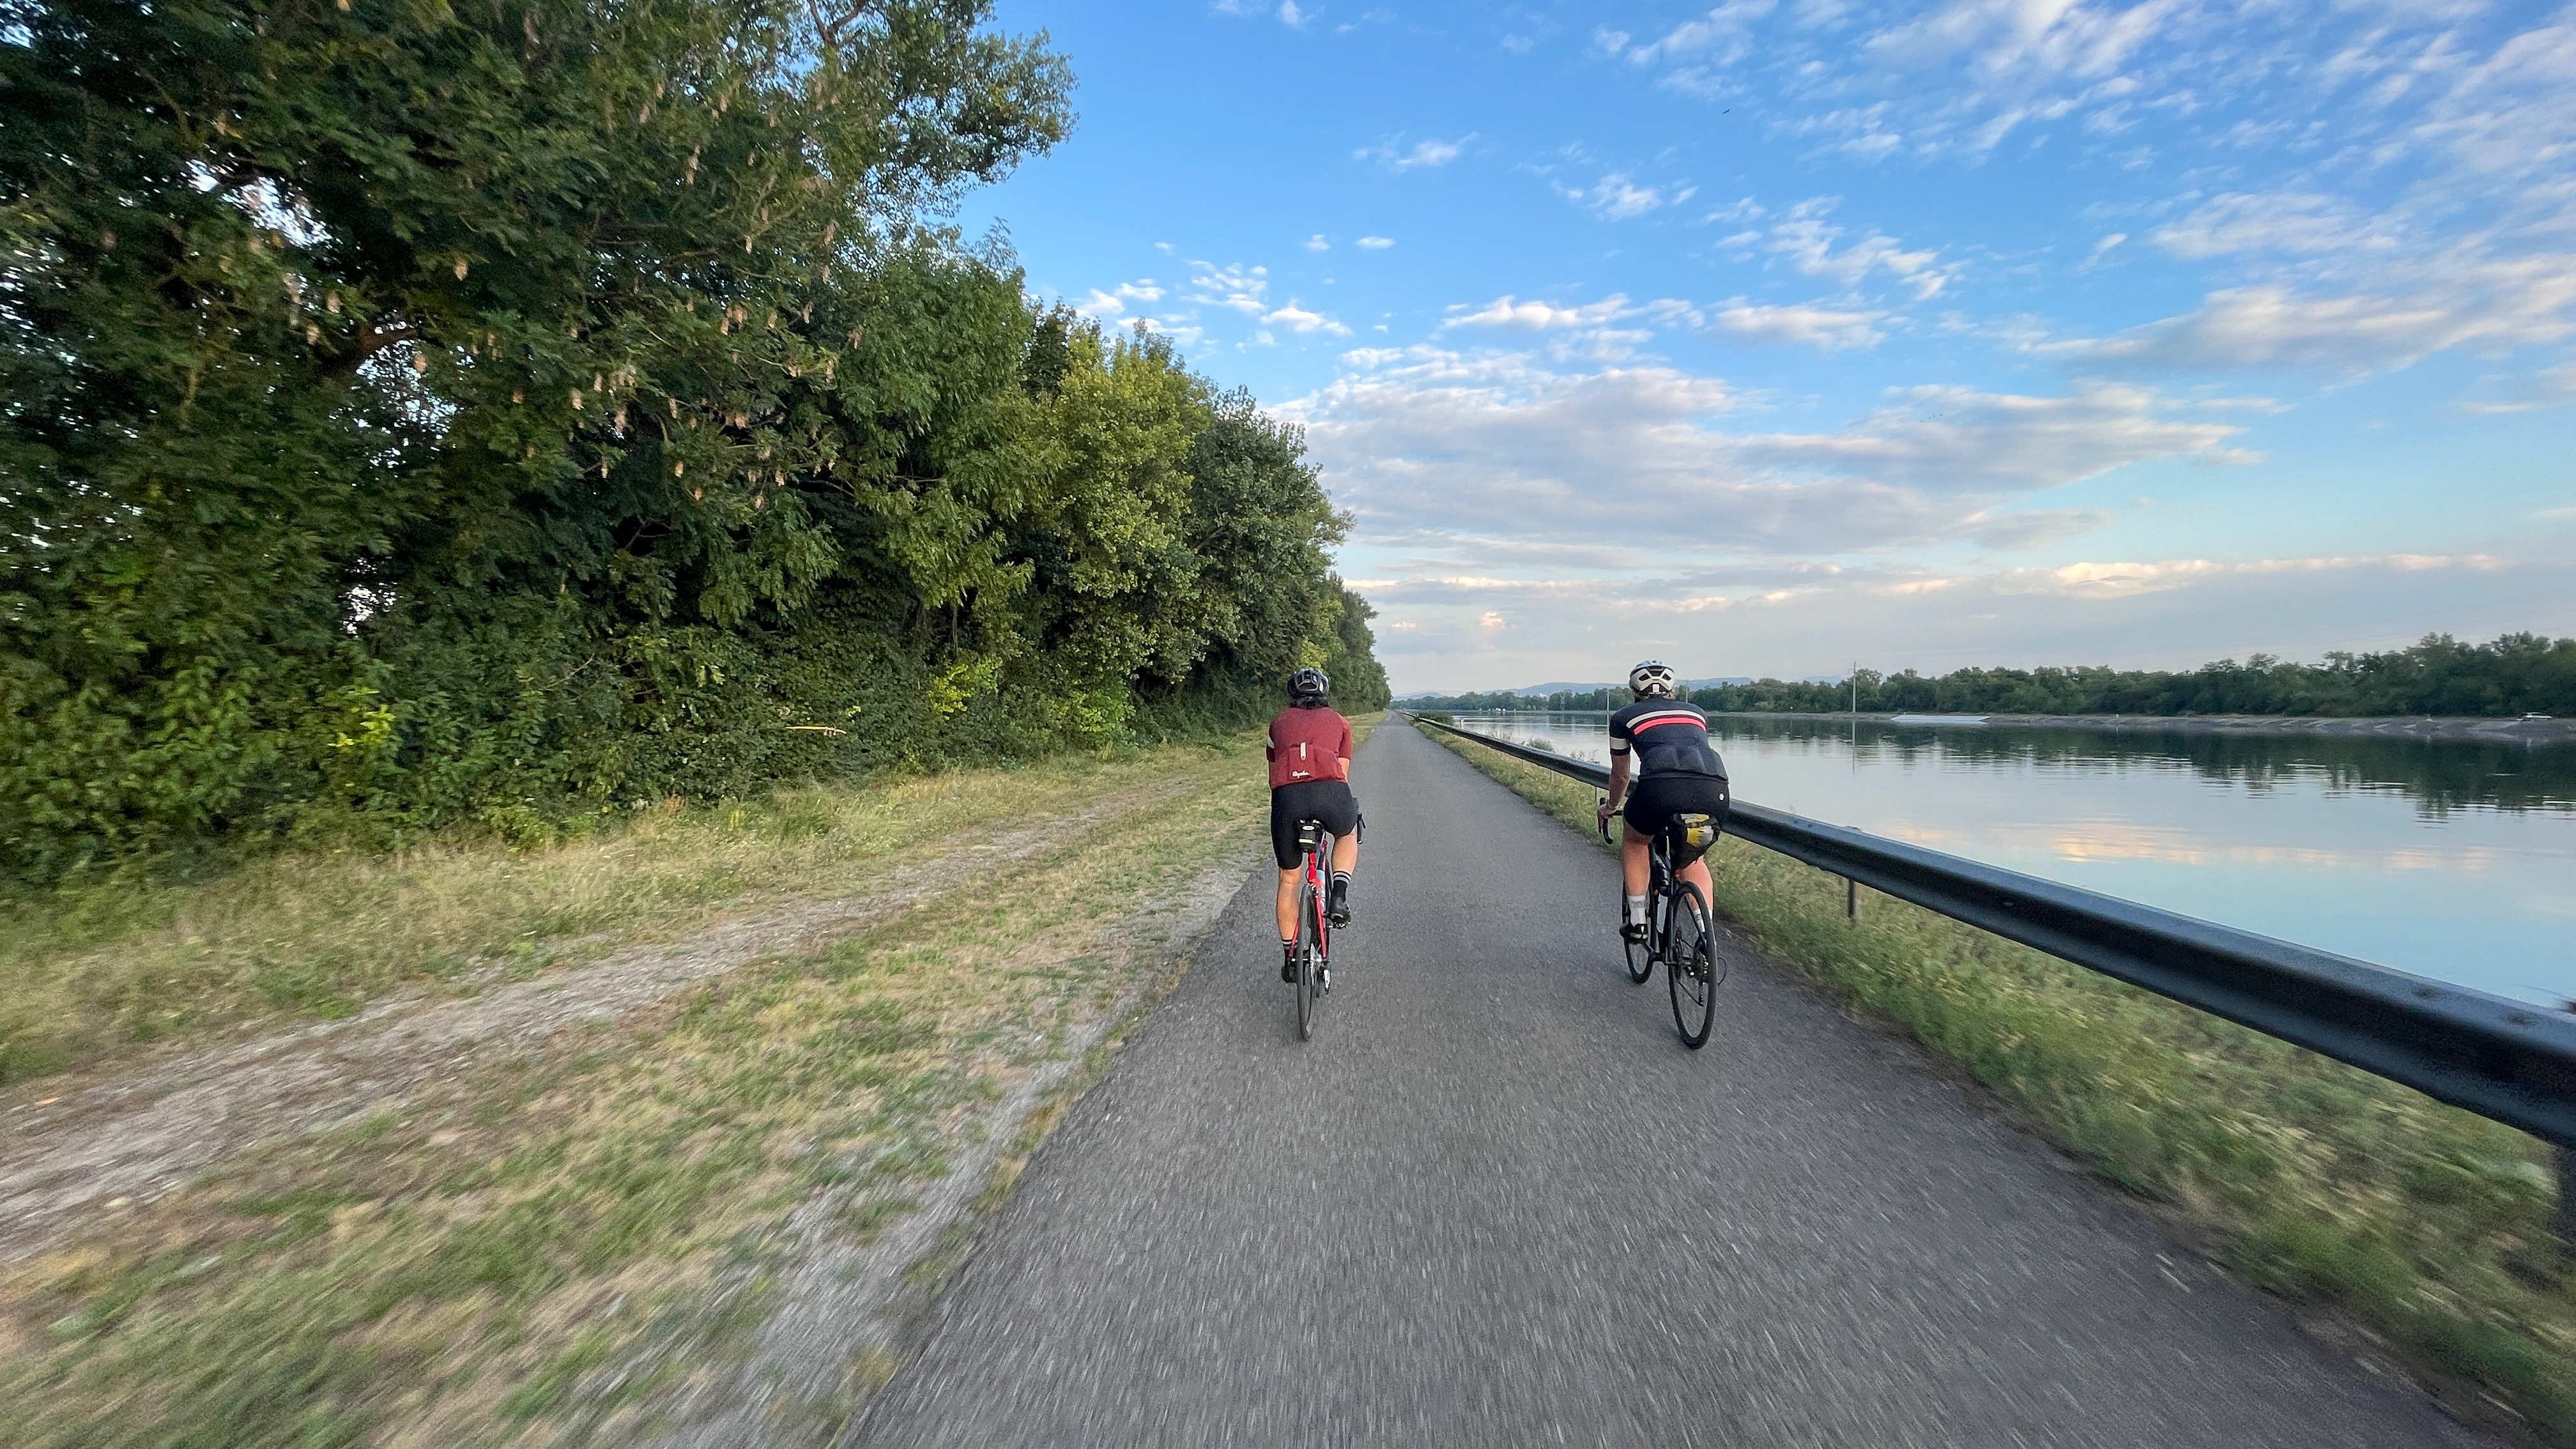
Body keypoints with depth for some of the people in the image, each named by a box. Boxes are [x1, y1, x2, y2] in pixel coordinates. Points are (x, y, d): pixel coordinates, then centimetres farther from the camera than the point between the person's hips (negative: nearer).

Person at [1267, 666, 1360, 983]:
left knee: (1288, 879, 21)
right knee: (1348, 835, 36)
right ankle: (1339, 896, 14)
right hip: (1330, 790, -1)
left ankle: (1289, 957, 28)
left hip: (1287, 795, 1)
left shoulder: (1279, 723, 29)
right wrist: (1334, 811, 39)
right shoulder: (1338, 722, 27)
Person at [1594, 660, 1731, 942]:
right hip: (1714, 789, 3)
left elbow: (1620, 775, 37)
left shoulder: (1624, 717, 26)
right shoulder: (1696, 712, 34)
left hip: (1662, 785, -3)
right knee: (1694, 858, 29)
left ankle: (1636, 920, 26)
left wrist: (1610, 807, 57)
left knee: (1634, 842, 29)